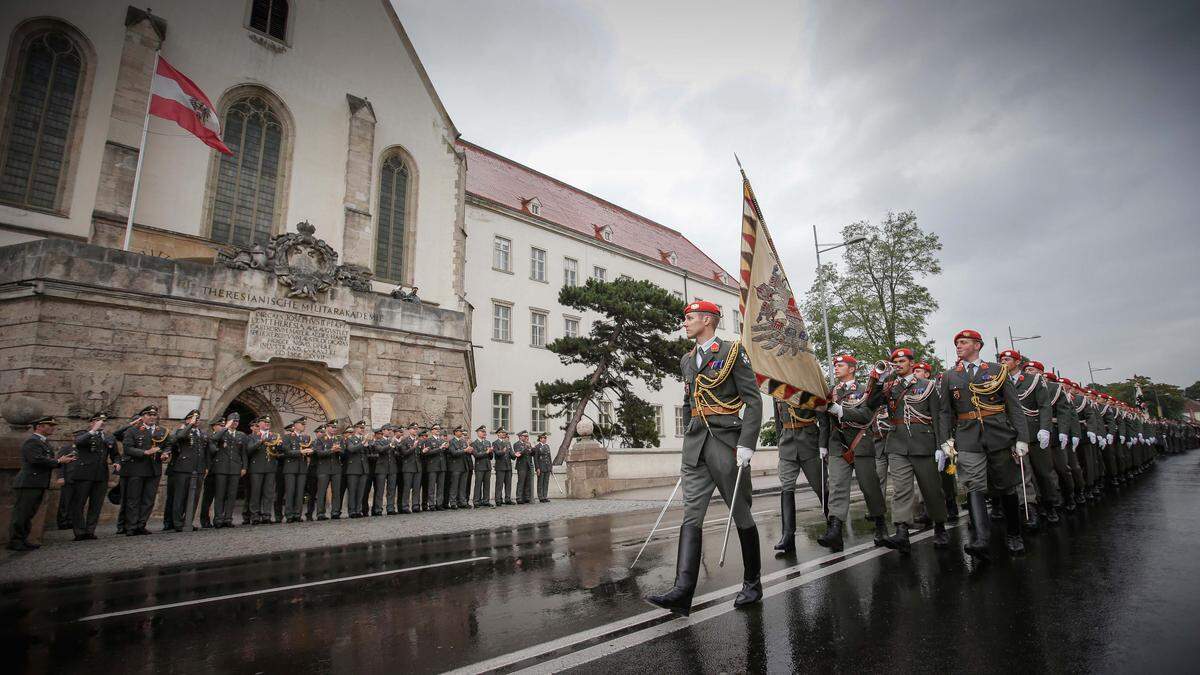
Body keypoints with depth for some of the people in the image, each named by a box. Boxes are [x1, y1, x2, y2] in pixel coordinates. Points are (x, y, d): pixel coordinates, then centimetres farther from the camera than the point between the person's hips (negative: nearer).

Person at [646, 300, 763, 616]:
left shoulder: (732, 352, -2)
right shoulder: (687, 360, 17)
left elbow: (753, 400, -7)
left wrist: (746, 444, -15)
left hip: (726, 442, -5)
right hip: (695, 447, 5)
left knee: (741, 515, 7)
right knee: (691, 517, -4)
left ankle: (752, 583, 24)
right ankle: (682, 592, -8)